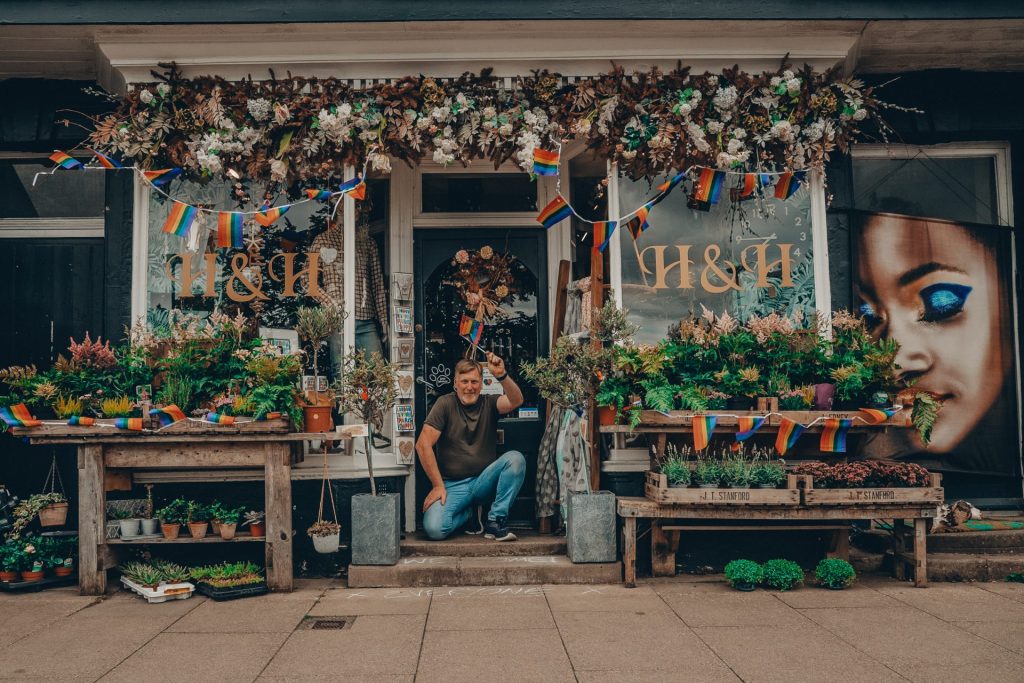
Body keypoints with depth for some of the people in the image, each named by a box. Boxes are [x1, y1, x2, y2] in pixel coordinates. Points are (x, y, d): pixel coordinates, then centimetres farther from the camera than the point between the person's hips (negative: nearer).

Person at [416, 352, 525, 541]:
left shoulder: (489, 403, 4)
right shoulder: (446, 404, -2)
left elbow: (516, 401, -17)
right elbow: (423, 444, -8)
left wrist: (502, 376, -36)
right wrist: (438, 486, -11)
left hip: (483, 481, 2)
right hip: (452, 485, -1)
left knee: (516, 458, -25)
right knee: (434, 529, -26)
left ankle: (495, 521, -13)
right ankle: (468, 513, 9)